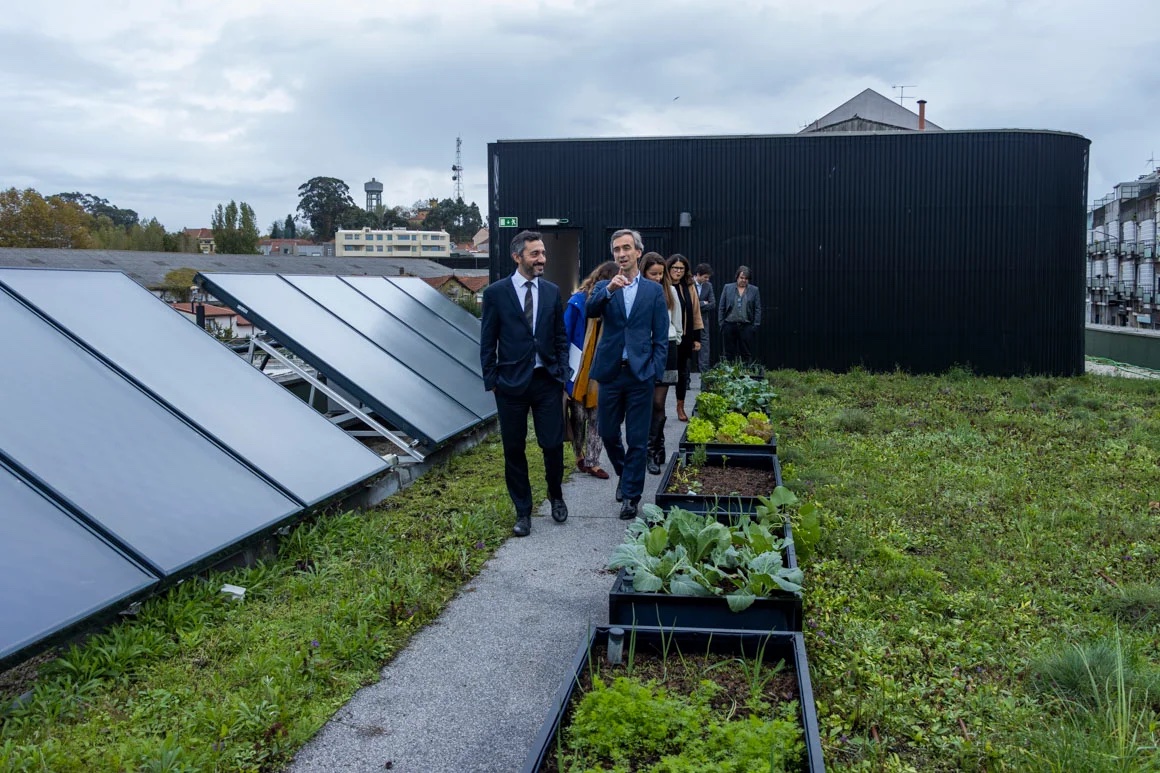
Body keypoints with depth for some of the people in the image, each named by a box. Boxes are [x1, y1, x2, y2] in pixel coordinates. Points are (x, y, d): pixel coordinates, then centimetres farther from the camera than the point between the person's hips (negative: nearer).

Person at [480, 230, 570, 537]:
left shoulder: (552, 291, 6)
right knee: (514, 450, 6)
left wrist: (561, 375, 4)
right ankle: (523, 511, 21)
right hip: (511, 382, -1)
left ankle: (556, 497, 29)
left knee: (553, 445, 1)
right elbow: (487, 342, 1)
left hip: (547, 381, 2)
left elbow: (561, 338, 11)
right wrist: (491, 381, -2)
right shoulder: (496, 292, -2)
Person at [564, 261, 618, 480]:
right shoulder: (579, 302, -12)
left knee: (598, 417, 4)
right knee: (578, 415, 9)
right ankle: (580, 456, 28)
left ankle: (592, 462, 11)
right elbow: (565, 336, -10)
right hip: (579, 371, -4)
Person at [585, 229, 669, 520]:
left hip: (640, 374, -2)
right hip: (610, 372, 2)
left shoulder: (653, 290, 4)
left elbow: (661, 337, 3)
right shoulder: (604, 287, 7)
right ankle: (625, 474, 37)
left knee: (637, 439, 2)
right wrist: (609, 290, -30)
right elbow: (590, 311, -14)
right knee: (608, 433, 10)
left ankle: (631, 495, 13)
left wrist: (655, 372, -6)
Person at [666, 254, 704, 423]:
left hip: (686, 338, 4)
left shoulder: (690, 288, 5)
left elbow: (696, 313, 9)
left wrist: (697, 338, 6)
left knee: (683, 372, 12)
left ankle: (681, 407, 25)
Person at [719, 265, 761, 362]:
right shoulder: (727, 288, 7)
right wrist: (721, 323, 1)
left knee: (747, 354, 0)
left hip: (746, 326, -1)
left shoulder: (754, 290, 6)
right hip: (729, 325, 1)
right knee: (729, 354, 4)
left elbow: (758, 309, 5)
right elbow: (721, 308, 7)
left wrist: (756, 326, -2)